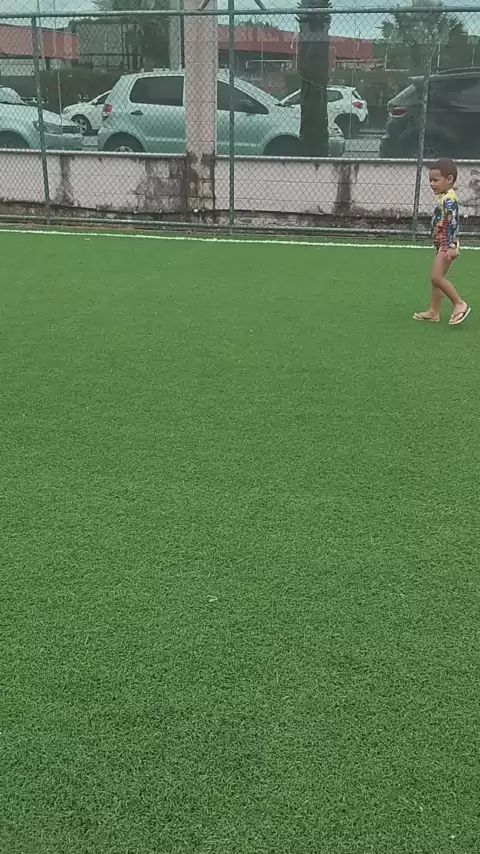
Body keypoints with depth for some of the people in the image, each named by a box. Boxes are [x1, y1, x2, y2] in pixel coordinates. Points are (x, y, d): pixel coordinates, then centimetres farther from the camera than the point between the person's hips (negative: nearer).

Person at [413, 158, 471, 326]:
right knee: (436, 278, 12)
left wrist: (452, 246, -32)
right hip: (441, 243, 11)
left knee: (437, 277, -16)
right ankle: (433, 312, 17)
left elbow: (453, 223, -26)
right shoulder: (444, 198, 14)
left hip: (447, 244, -11)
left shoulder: (449, 199, -17)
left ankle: (460, 304, -8)